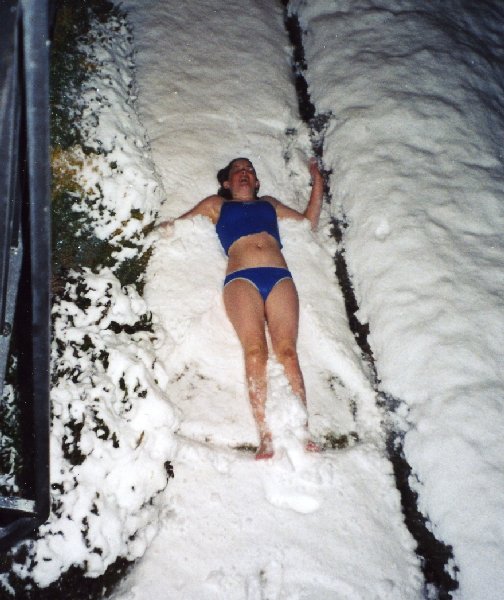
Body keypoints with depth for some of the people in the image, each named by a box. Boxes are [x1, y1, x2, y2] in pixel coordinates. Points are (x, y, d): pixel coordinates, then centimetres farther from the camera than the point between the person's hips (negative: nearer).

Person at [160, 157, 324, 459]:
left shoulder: (269, 203, 37)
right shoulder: (216, 204, 30)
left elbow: (310, 221, 41)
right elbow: (173, 225, 30)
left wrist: (318, 183, 37)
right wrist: (162, 227, 11)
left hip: (280, 276, 2)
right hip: (241, 278, -2)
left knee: (287, 349, -20)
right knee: (255, 349, -24)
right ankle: (266, 438, -31)